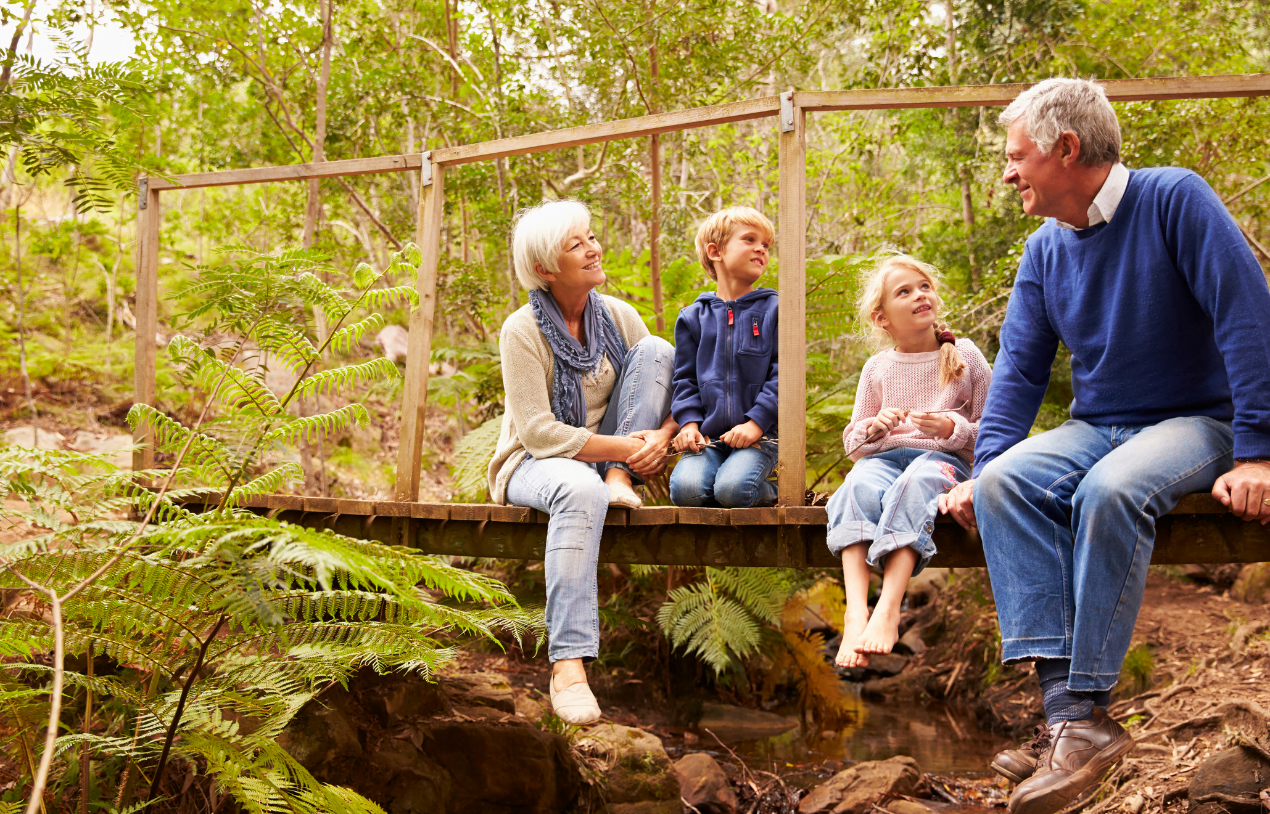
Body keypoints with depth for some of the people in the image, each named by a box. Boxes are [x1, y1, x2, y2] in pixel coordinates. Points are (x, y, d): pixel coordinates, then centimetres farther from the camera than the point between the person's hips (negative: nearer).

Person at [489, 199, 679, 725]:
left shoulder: (617, 316, 3)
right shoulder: (522, 330, -13)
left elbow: (668, 385, 3)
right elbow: (537, 432, -20)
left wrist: (661, 436, -21)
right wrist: (623, 447, -26)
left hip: (611, 457, 5)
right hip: (536, 463, -5)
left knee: (656, 348, -10)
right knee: (581, 488, -44)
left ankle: (618, 481, -18)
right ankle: (567, 664, -47)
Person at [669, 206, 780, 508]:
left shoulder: (774, 311, 6)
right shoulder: (693, 318, 13)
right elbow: (685, 378, 13)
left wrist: (757, 422, -12)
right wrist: (689, 422, -4)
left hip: (758, 437, -2)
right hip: (708, 437, 2)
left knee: (732, 489, -29)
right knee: (685, 489, -25)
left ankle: (768, 491, 5)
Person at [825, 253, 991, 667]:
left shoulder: (965, 356, 10)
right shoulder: (877, 369, 17)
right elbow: (852, 441, 22)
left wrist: (952, 428, -10)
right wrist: (872, 428, -2)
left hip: (944, 458, -2)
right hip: (884, 457, 2)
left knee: (915, 482, -39)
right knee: (859, 486, -35)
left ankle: (889, 609, -48)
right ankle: (856, 612, -48)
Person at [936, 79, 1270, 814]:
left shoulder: (1175, 200, -10)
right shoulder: (1045, 251, 9)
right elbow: (1020, 367, 9)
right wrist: (987, 464, -7)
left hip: (1194, 423, -5)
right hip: (1097, 429, 5)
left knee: (1111, 489, -37)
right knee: (1007, 483, -25)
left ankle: (1087, 708, -32)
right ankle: (1068, 711, -34)